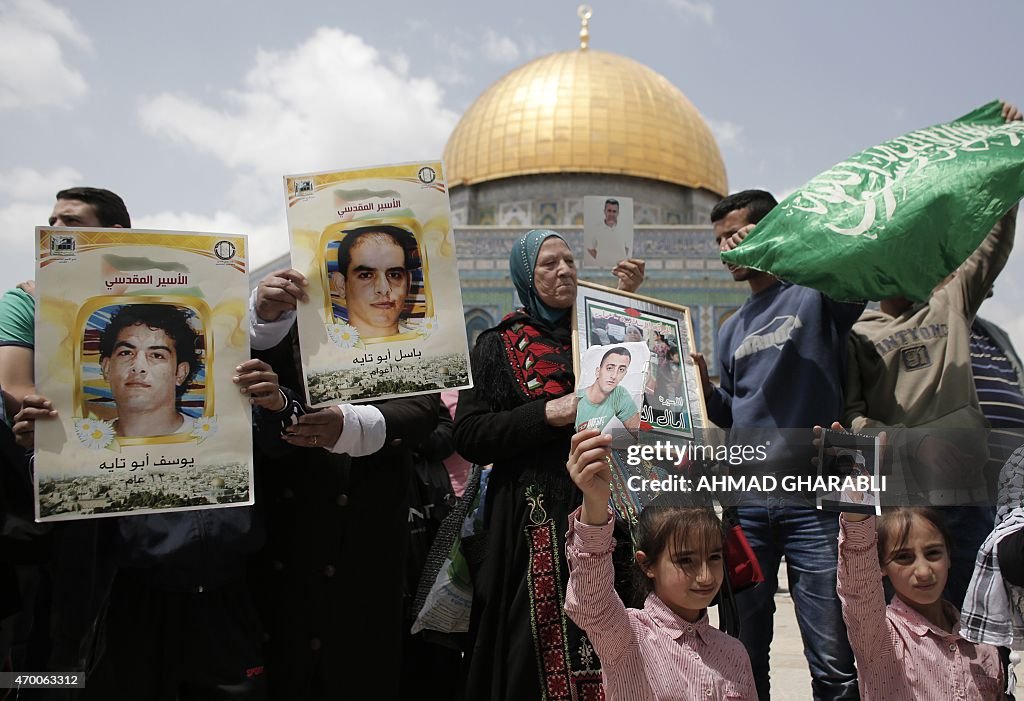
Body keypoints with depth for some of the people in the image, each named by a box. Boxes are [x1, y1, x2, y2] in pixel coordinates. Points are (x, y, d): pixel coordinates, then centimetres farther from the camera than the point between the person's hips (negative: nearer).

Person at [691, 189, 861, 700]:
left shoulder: (815, 294, 2)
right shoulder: (732, 329, 19)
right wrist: (705, 389, 4)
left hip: (814, 499, -5)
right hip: (746, 503, 5)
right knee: (744, 654, 10)